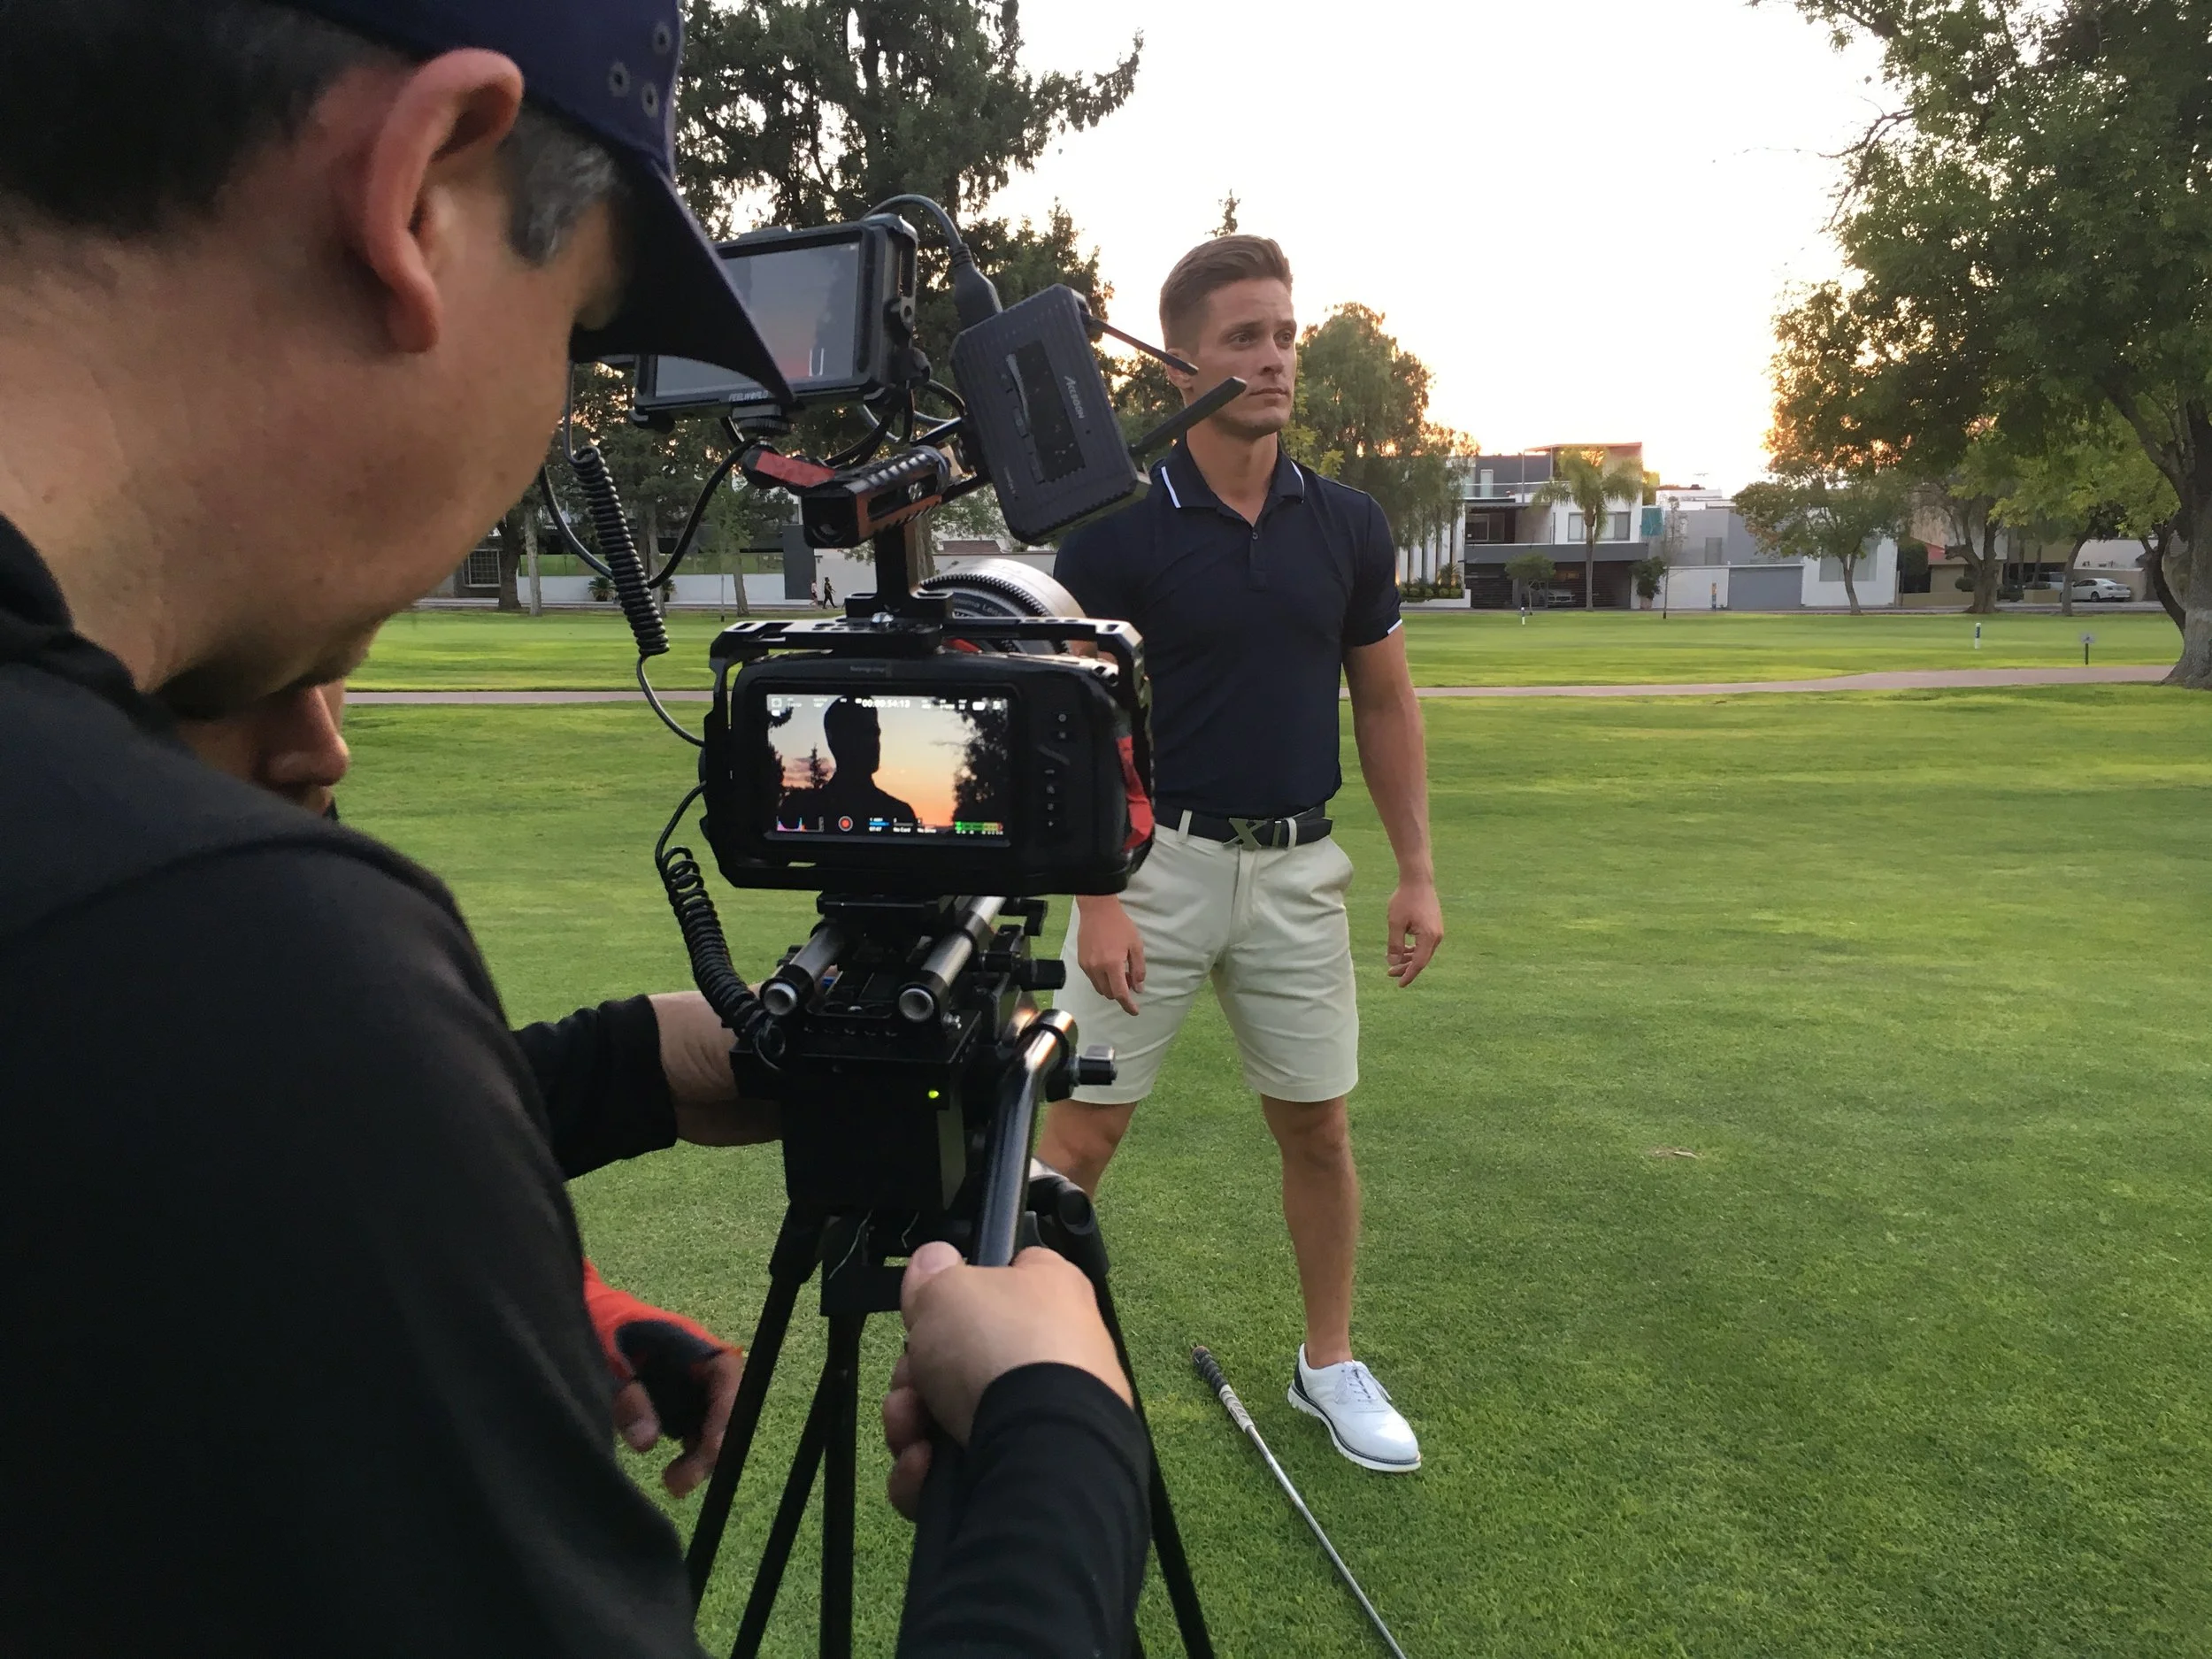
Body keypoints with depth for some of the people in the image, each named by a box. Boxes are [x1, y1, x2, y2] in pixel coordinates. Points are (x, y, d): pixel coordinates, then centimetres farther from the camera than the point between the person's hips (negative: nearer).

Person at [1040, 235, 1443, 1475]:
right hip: (1156, 861, -3)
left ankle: (1332, 1363, 30)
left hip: (1297, 869, 4)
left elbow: (1386, 701, 9)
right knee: (1082, 1131, 1)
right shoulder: (1117, 530, -8)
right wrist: (1096, 896, -15)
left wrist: (1419, 873, 4)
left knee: (1318, 1129, 12)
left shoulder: (1349, 526, 3)